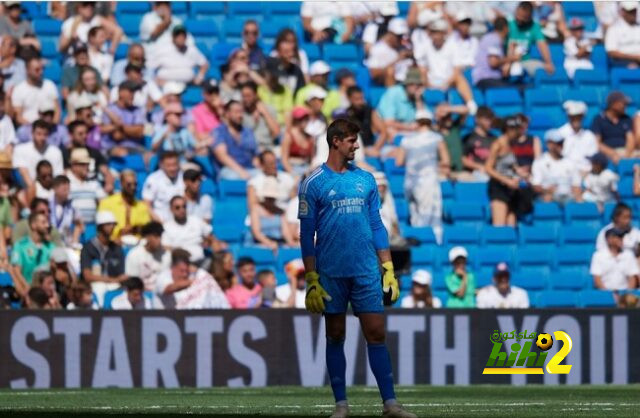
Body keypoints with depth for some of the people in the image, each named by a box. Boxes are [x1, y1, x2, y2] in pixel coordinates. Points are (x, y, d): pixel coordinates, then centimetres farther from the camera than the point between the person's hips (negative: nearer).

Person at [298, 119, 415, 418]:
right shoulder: (313, 184, -1)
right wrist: (311, 280, -6)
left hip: (366, 270, 2)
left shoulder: (366, 180, 10)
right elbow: (307, 235, -1)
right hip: (331, 274, -2)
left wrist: (388, 270, 7)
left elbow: (377, 226, 13)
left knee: (376, 334, -2)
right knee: (335, 337, 4)